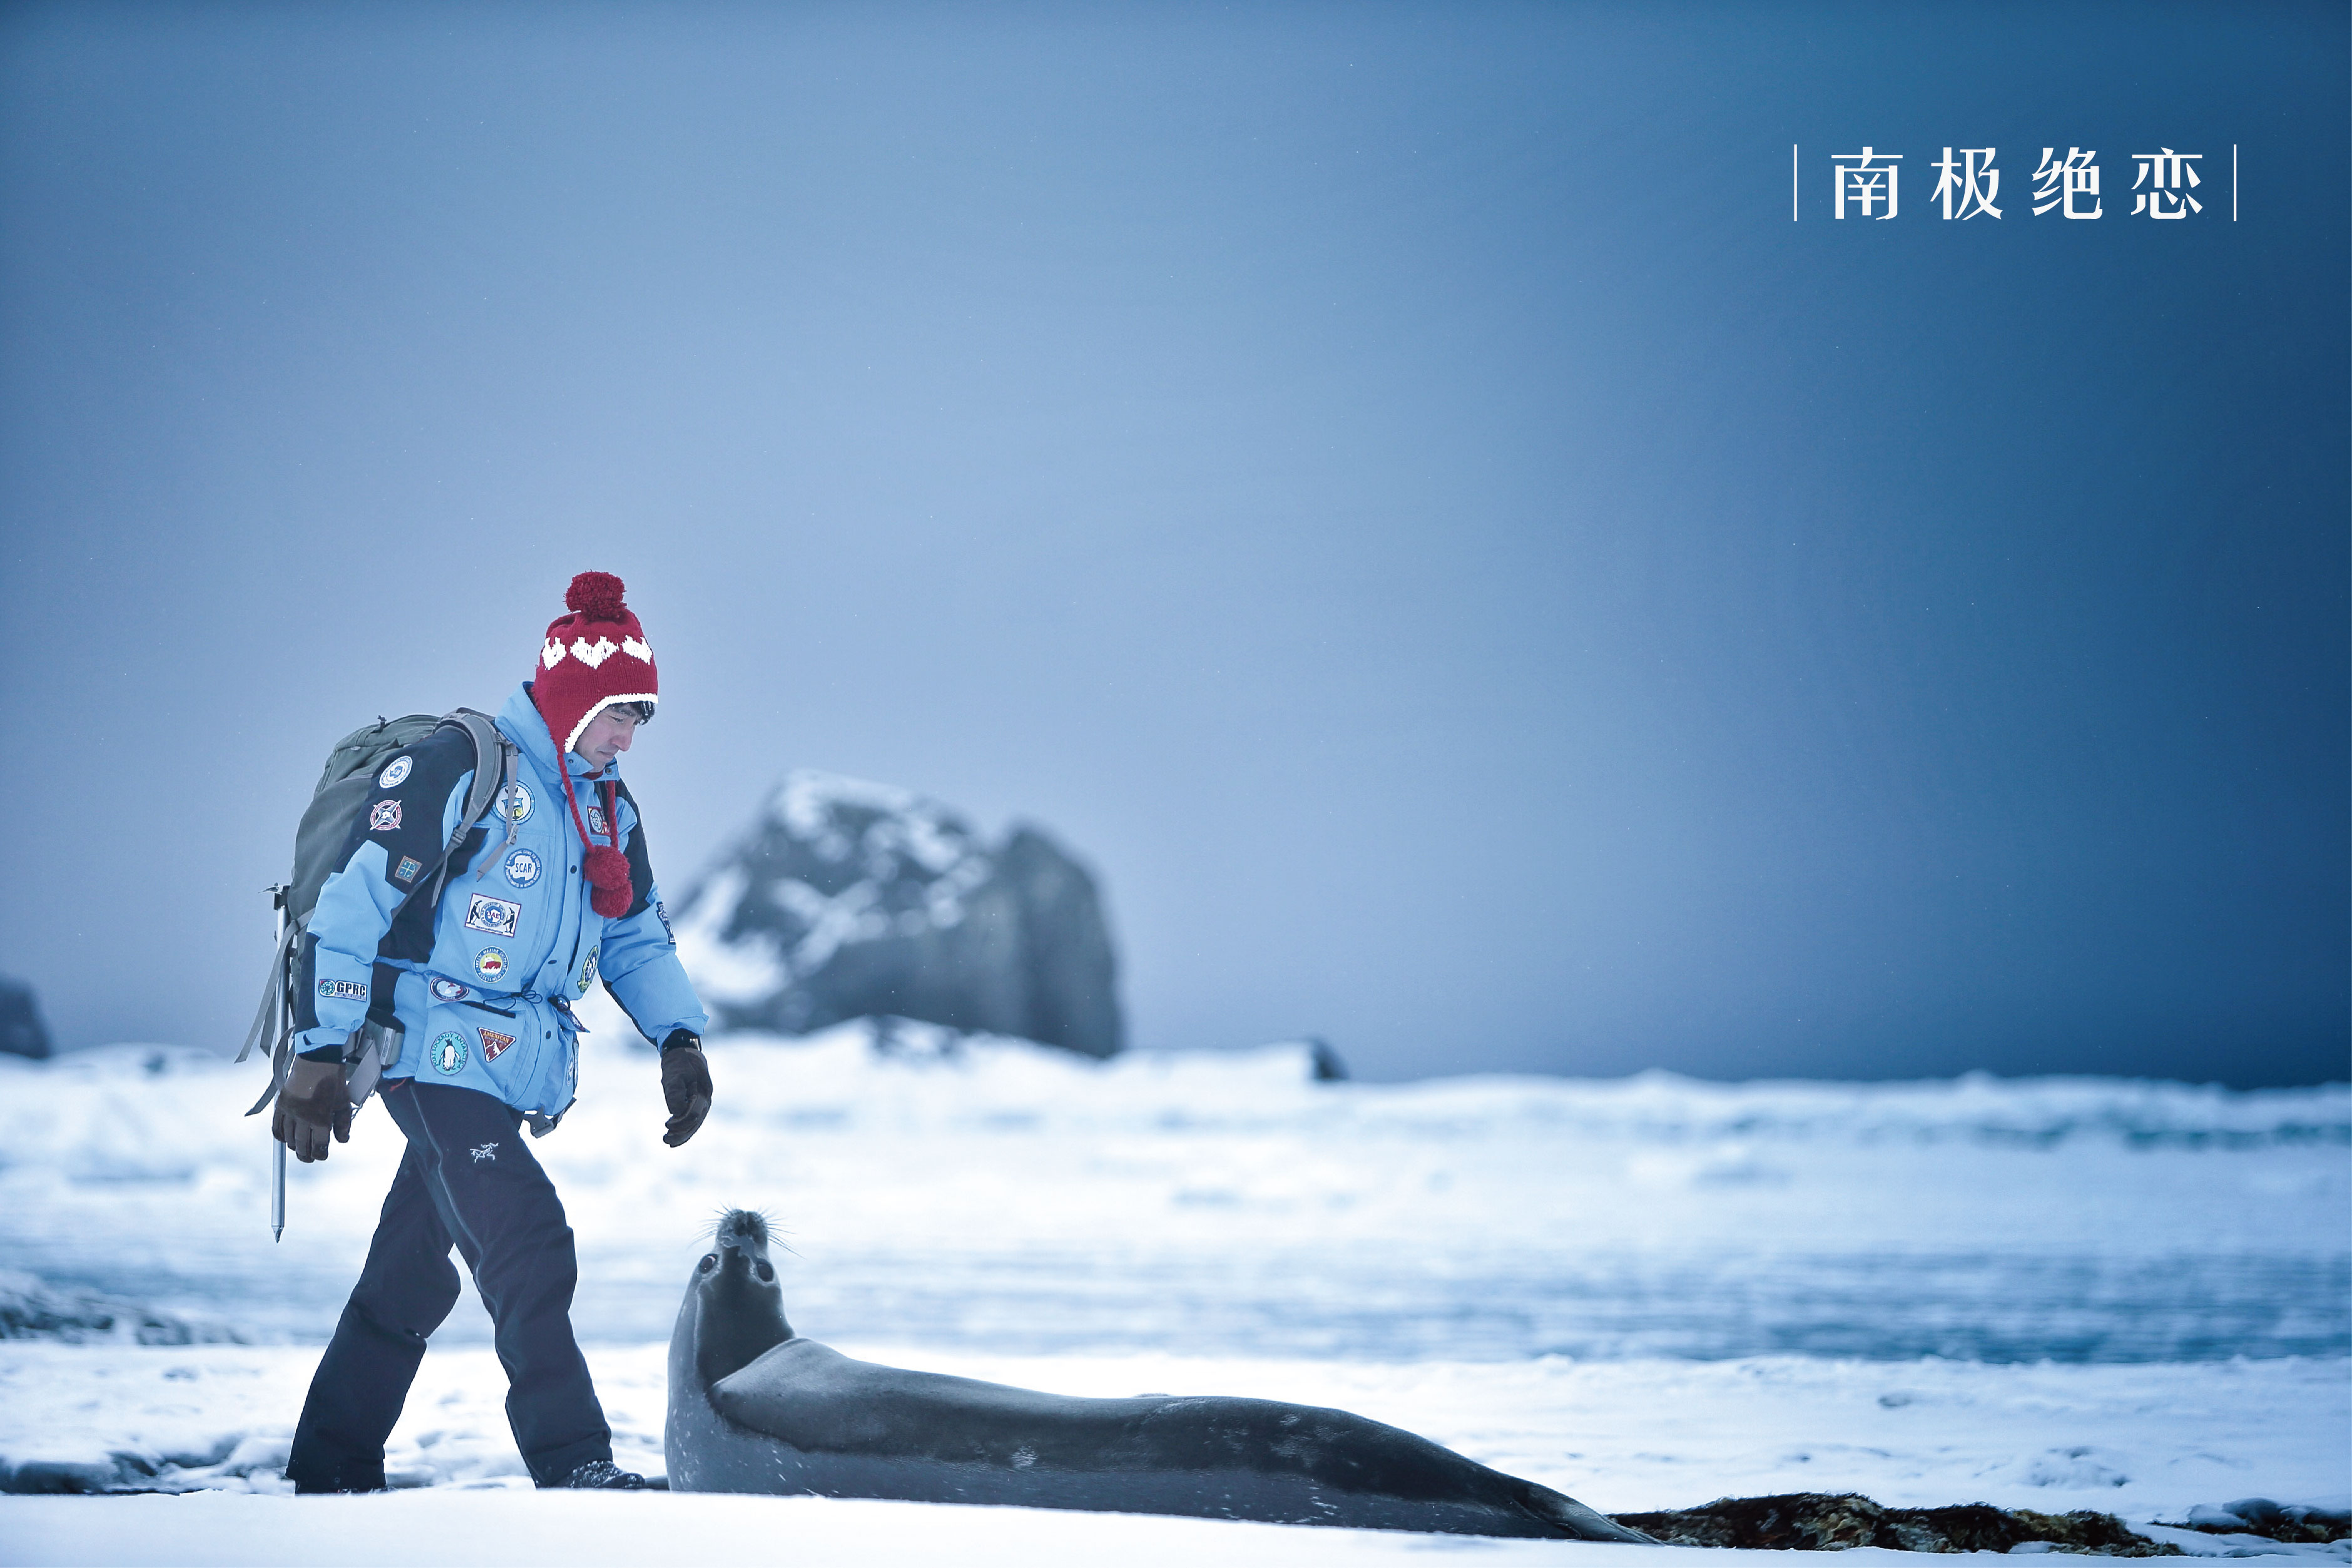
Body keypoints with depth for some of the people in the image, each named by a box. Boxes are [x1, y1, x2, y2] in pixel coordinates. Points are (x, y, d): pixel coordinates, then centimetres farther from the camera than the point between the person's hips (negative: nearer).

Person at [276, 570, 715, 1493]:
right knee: (531, 1249, -19)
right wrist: (319, 1053, -15)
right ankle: (576, 1469, -20)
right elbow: (352, 901, -12)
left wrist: (678, 1037, 9)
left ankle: (331, 1473, 20)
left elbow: (637, 935, 26)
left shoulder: (608, 810, 16)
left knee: (411, 1278, 12)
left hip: (519, 1070, 8)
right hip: (441, 1052, -8)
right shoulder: (457, 768, -10)